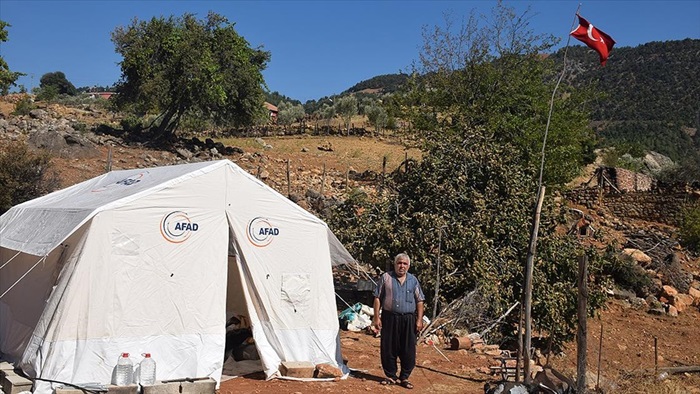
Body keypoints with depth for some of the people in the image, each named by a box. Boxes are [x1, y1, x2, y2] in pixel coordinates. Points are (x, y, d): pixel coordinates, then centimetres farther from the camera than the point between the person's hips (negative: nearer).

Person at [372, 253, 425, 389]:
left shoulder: (413, 280, 9)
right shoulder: (386, 277, 2)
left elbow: (419, 301, 10)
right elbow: (377, 298, 2)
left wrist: (419, 320, 3)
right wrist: (376, 317, -4)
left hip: (408, 320, 1)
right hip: (389, 318, -1)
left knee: (408, 351, 3)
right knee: (388, 349, 4)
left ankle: (404, 377, 17)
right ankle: (391, 376, 19)